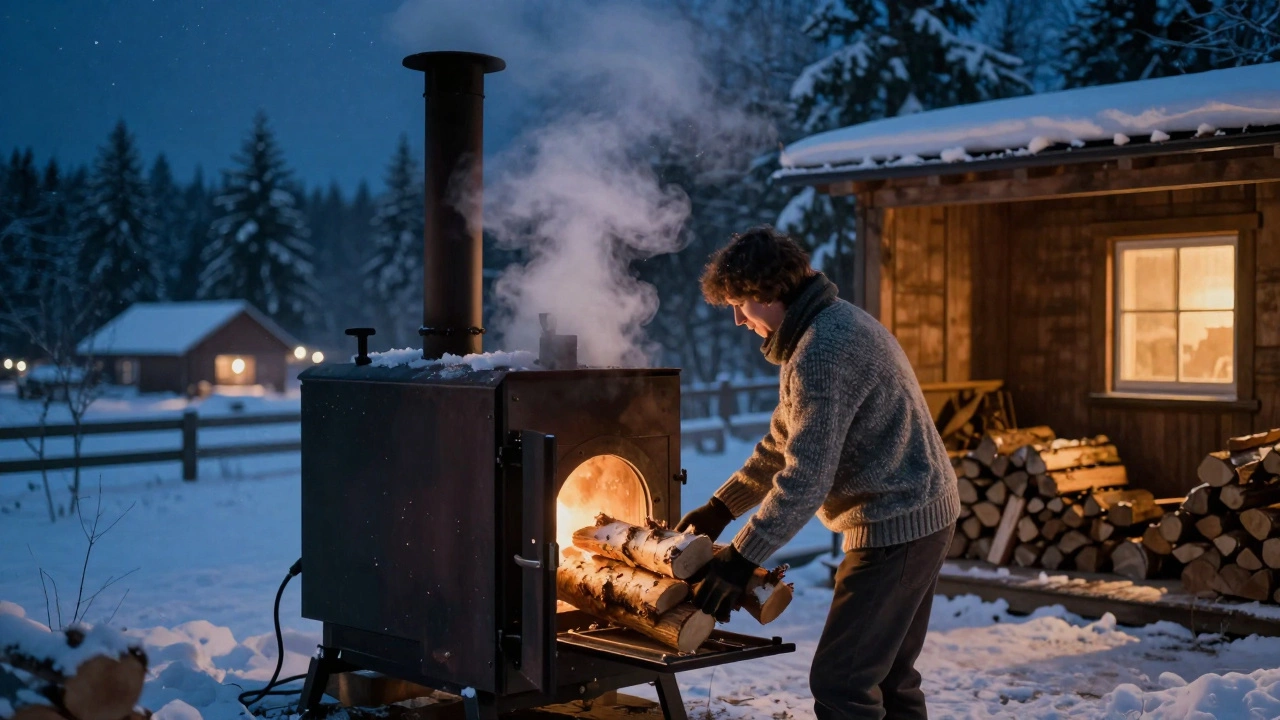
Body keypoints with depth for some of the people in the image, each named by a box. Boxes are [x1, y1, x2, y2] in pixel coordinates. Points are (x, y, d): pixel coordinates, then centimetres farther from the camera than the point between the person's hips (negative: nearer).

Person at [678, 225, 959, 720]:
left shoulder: (821, 351, -21)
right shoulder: (832, 323, 13)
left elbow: (806, 479, -24)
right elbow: (784, 443, 19)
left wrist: (741, 559, -19)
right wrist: (721, 507, 17)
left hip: (895, 525, -11)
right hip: (921, 514, 11)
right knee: (889, 678, 17)